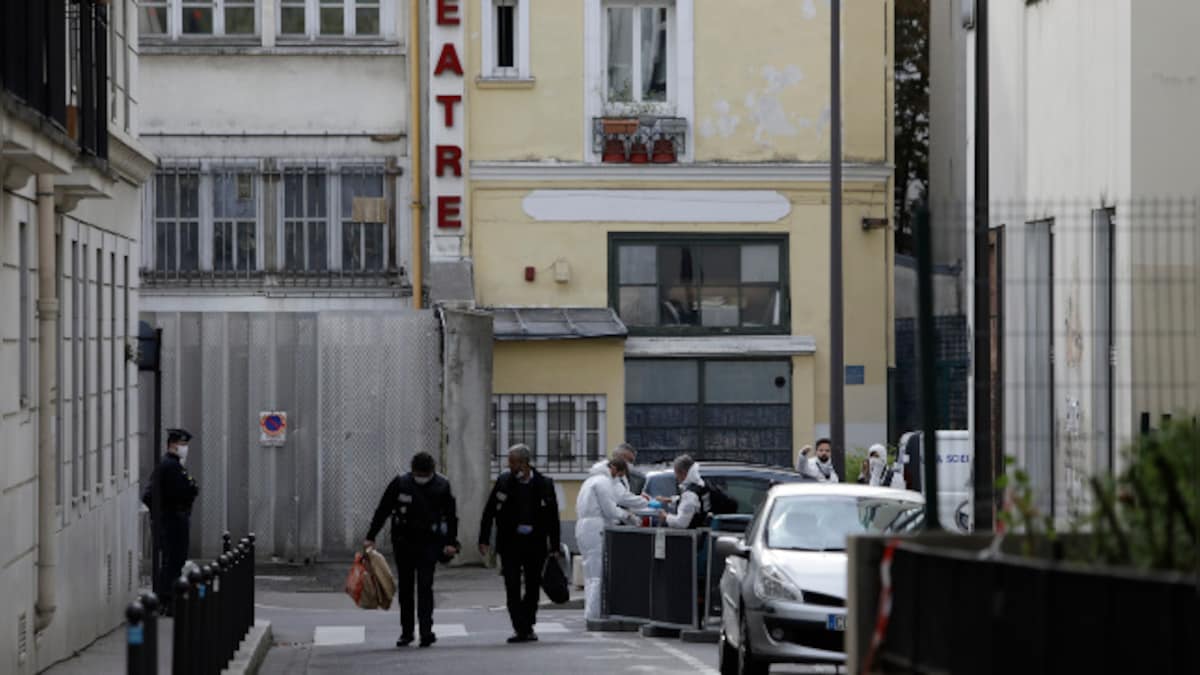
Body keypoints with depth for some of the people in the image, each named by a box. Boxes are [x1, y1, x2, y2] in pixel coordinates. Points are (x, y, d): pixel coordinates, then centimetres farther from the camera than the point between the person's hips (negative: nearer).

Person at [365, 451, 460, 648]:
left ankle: (426, 631, -15)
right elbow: (382, 511, 1)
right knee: (404, 588, 7)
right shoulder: (400, 484, -5)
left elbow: (451, 516, 4)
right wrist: (370, 537, -3)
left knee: (425, 586, -12)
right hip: (404, 543, 2)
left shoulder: (442, 486, -4)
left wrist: (451, 543, -4)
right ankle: (406, 632, 16)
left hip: (429, 543, -2)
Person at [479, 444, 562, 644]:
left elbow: (553, 518, 3)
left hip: (535, 543, 0)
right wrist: (484, 540, -2)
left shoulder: (544, 484, -1)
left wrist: (554, 547, 1)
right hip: (510, 543, 0)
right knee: (512, 588, -6)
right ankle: (520, 629, -3)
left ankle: (527, 625, 24)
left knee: (533, 587, 8)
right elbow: (489, 512, 4)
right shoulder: (504, 482, 0)